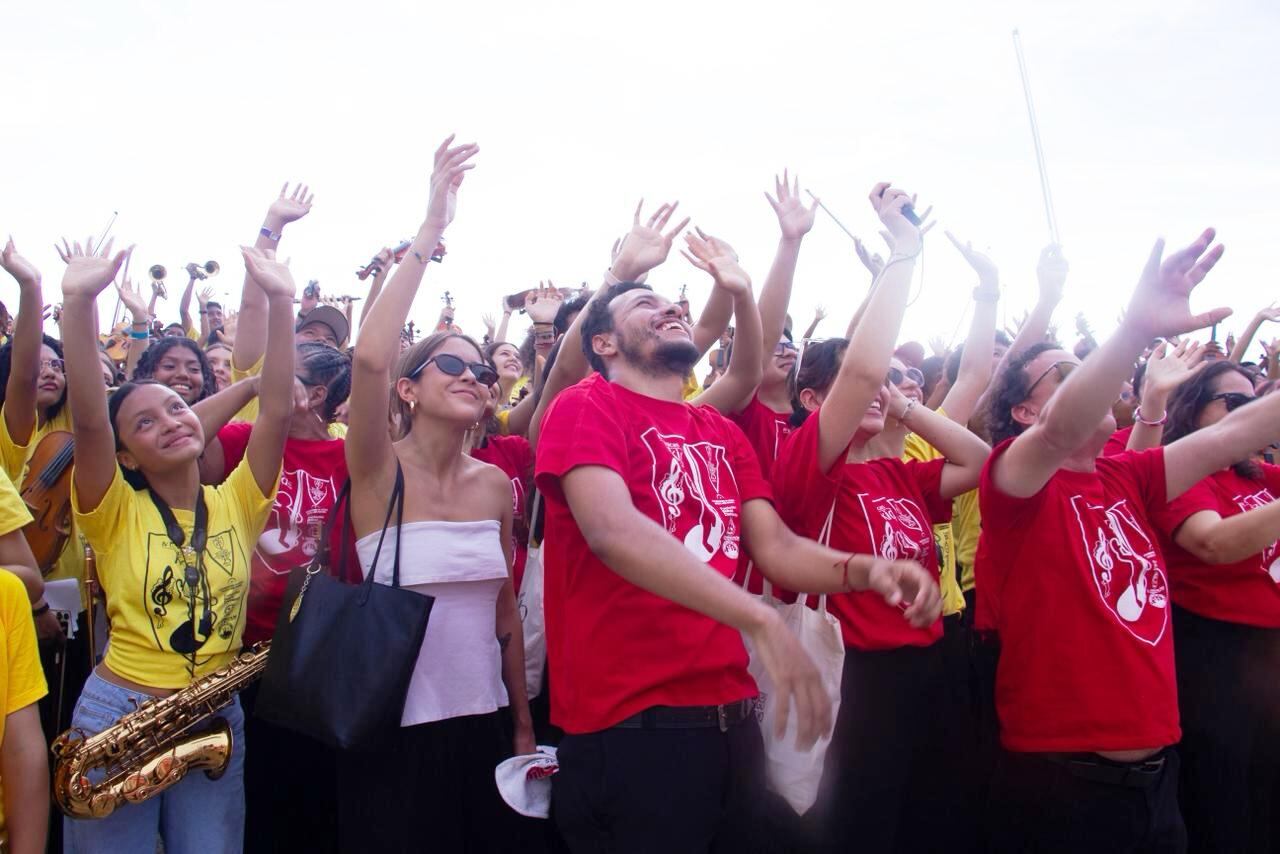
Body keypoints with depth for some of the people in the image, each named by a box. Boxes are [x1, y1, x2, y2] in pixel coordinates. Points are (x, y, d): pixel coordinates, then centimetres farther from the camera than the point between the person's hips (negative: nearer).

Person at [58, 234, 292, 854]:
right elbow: (88, 419, -20)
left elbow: (276, 410, -9)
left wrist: (279, 301, -18)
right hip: (115, 716, -2)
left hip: (216, 720, 2)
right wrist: (78, 301, -30)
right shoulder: (118, 514, -4)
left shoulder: (236, 504, 3)